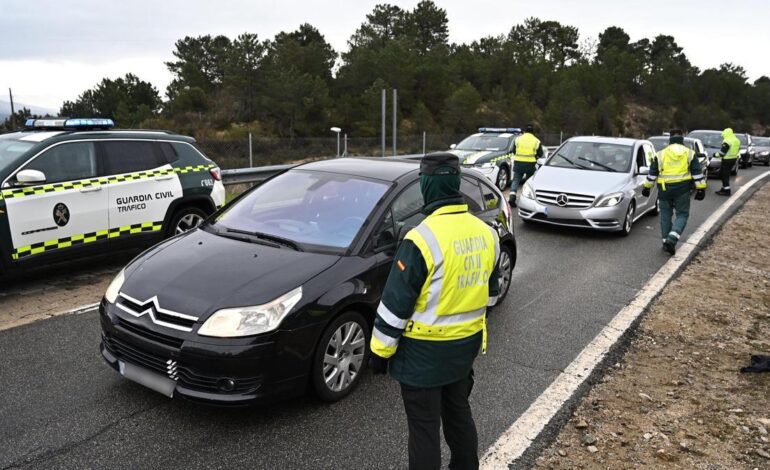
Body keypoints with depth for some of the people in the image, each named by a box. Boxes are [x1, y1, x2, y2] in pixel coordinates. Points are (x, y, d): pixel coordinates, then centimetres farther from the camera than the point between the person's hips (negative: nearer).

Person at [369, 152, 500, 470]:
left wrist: (380, 350, -7)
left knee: (424, 427, 7)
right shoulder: (486, 233, 0)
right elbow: (490, 292, 12)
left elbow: (396, 304, -19)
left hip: (424, 351, -7)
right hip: (466, 345, 7)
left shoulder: (423, 239, -23)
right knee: (458, 413, 24)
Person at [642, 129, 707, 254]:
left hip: (664, 189, 1)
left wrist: (647, 187, 15)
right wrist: (701, 189, 5)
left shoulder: (660, 154, 6)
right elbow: (698, 173, 2)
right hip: (682, 189, -1)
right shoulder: (690, 153, 6)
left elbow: (652, 174, 7)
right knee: (682, 214, 6)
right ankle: (672, 239, -13)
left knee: (666, 215, 12)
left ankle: (666, 241, 15)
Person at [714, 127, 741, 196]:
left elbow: (722, 152, -17)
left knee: (724, 175, -4)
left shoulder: (727, 141, -17)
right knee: (725, 174, 19)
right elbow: (738, 151, 19)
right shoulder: (737, 141, 13)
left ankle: (727, 191, -5)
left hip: (727, 160, -9)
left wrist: (716, 155, 0)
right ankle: (724, 188, 24)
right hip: (733, 159, 9)